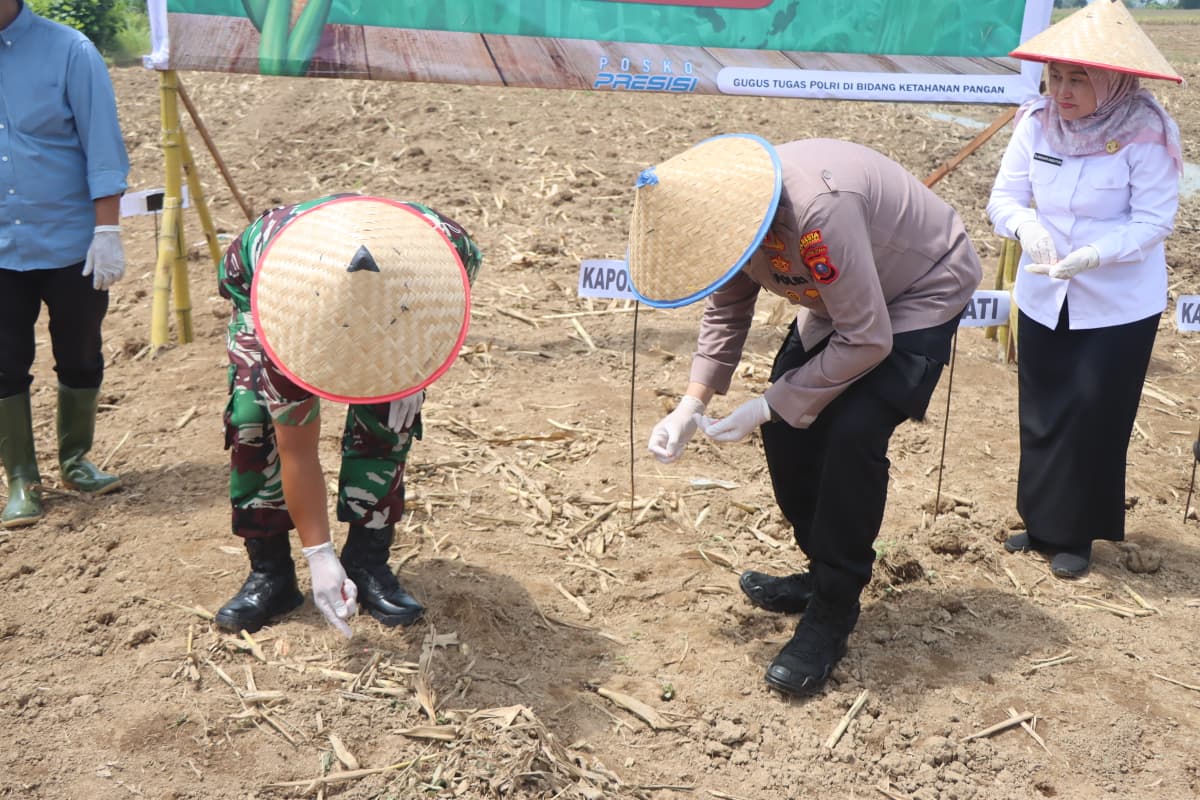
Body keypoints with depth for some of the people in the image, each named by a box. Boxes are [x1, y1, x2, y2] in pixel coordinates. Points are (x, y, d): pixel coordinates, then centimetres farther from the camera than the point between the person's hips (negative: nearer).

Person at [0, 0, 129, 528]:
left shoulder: (68, 51, -7)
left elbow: (101, 146, -8)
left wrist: (107, 232, -13)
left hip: (71, 244, -2)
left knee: (79, 361, 10)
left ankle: (75, 461, 30)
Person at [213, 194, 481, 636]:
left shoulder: (445, 248, -40)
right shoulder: (286, 305, -43)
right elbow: (297, 449, -33)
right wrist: (319, 556, -32)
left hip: (387, 303, 2)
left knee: (386, 414, -17)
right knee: (252, 419, -19)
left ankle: (368, 562, -2)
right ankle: (268, 571, -4)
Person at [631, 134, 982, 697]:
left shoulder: (819, 208, -41)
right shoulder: (728, 208, -15)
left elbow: (867, 340, -34)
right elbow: (725, 314, -1)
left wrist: (768, 405, -27)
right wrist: (691, 406, -12)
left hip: (923, 291, -8)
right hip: (838, 298, 8)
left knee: (852, 434, -22)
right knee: (788, 428, 0)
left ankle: (832, 614, -6)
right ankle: (825, 572, 21)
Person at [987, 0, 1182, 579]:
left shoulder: (1148, 134, -19)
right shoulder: (1037, 122, -9)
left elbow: (1153, 222, -20)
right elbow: (1004, 197, -7)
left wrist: (1092, 255, -36)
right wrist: (1026, 225, -29)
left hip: (1119, 305, -4)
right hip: (1042, 297, 4)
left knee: (1093, 418, 2)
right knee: (1040, 416, 13)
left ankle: (1075, 533, 19)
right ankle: (1041, 521, 31)